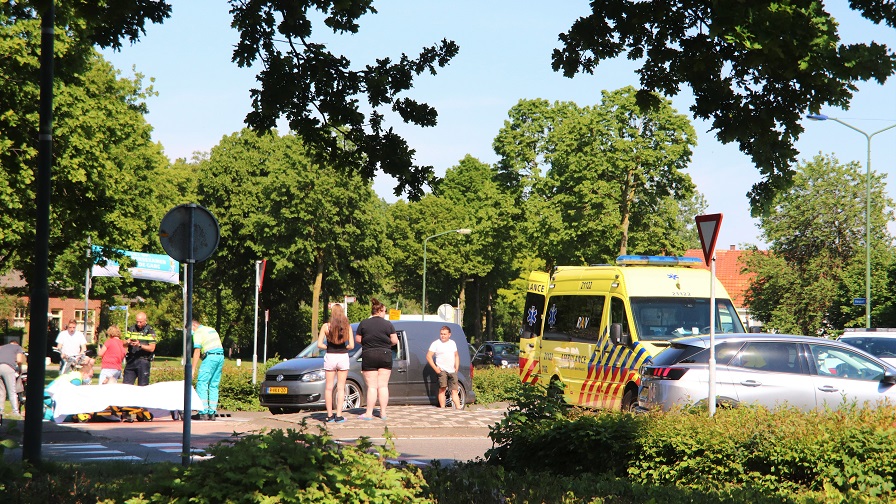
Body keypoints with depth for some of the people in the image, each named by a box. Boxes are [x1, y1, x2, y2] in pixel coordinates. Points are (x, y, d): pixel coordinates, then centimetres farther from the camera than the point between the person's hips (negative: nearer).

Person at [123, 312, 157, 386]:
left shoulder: (150, 331, -2)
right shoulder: (131, 329, 11)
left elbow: (152, 348, -8)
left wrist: (140, 345, -22)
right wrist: (128, 342, -13)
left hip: (143, 361, -4)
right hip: (131, 360, 4)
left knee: (143, 386, -2)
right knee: (126, 384, 2)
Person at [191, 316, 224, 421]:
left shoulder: (198, 333, -2)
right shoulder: (211, 329, 24)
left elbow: (197, 352, -9)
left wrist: (193, 369, -10)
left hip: (210, 357, -8)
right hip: (220, 356, 8)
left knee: (202, 384, -6)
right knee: (214, 385, 10)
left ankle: (203, 412, -13)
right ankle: (212, 413, 7)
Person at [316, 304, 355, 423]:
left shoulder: (326, 326, -5)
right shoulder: (347, 327, -3)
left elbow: (319, 345, -9)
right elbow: (351, 345, -6)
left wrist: (328, 348, 8)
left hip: (330, 357, 0)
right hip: (343, 357, 0)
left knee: (329, 387, 9)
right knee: (341, 388, 6)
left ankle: (330, 415, 10)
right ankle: (339, 415, 1)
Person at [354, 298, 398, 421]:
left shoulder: (363, 324, -2)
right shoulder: (388, 324, -1)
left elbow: (357, 339, 1)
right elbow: (394, 340, -2)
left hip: (369, 356, -1)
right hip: (385, 356, 1)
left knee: (372, 386, 0)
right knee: (383, 386, 7)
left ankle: (369, 414, -3)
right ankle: (383, 413, 8)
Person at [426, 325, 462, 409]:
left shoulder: (452, 343, 15)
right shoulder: (436, 344, -1)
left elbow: (456, 356, 25)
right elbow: (428, 356, -4)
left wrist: (457, 367, 11)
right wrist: (435, 368, -11)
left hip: (452, 371, 5)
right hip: (442, 370, -5)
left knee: (454, 391, 3)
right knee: (442, 389, -12)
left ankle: (458, 408, 3)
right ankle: (442, 408, -11)